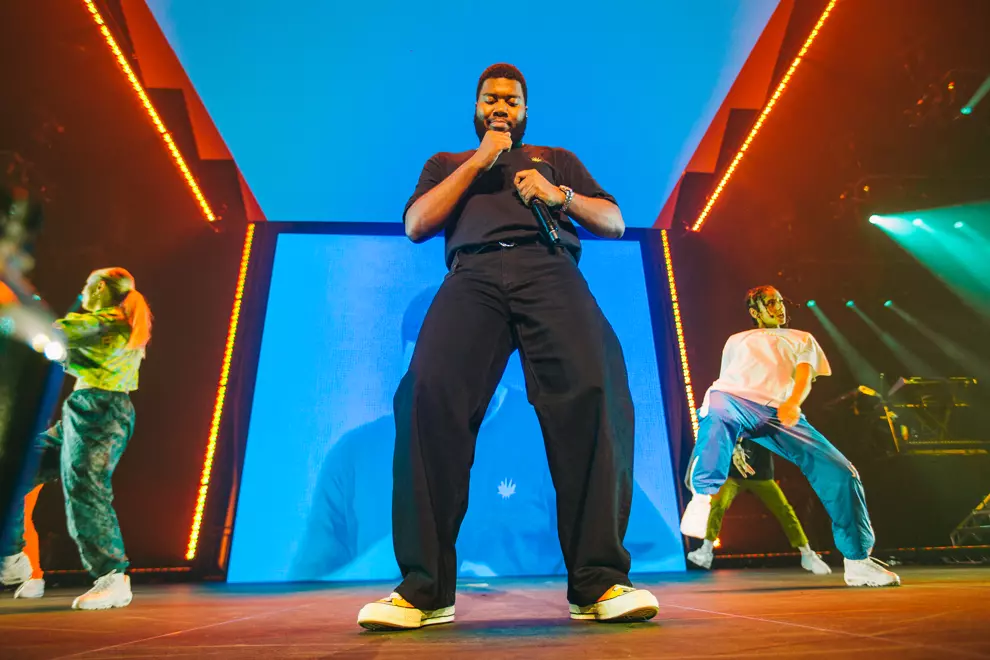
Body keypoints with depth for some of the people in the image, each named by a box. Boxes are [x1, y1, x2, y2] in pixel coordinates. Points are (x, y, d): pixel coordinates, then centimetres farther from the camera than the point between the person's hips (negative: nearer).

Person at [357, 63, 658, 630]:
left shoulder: (557, 159, 36)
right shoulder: (447, 163, 35)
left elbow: (616, 223, 25)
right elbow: (416, 225, 15)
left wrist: (558, 194, 7)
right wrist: (477, 164, 11)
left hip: (549, 268, 1)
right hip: (473, 274, 0)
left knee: (595, 388, -29)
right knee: (430, 393, -29)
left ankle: (600, 583, -23)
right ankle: (424, 590, -22)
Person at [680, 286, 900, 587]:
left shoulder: (802, 338, 32)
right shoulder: (737, 340, 33)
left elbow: (804, 375, 11)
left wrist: (793, 402, -15)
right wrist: (731, 440, 11)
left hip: (783, 414, 2)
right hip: (735, 401, -1)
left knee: (840, 471, -13)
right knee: (717, 410, -41)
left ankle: (858, 561, 3)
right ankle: (702, 497, -48)